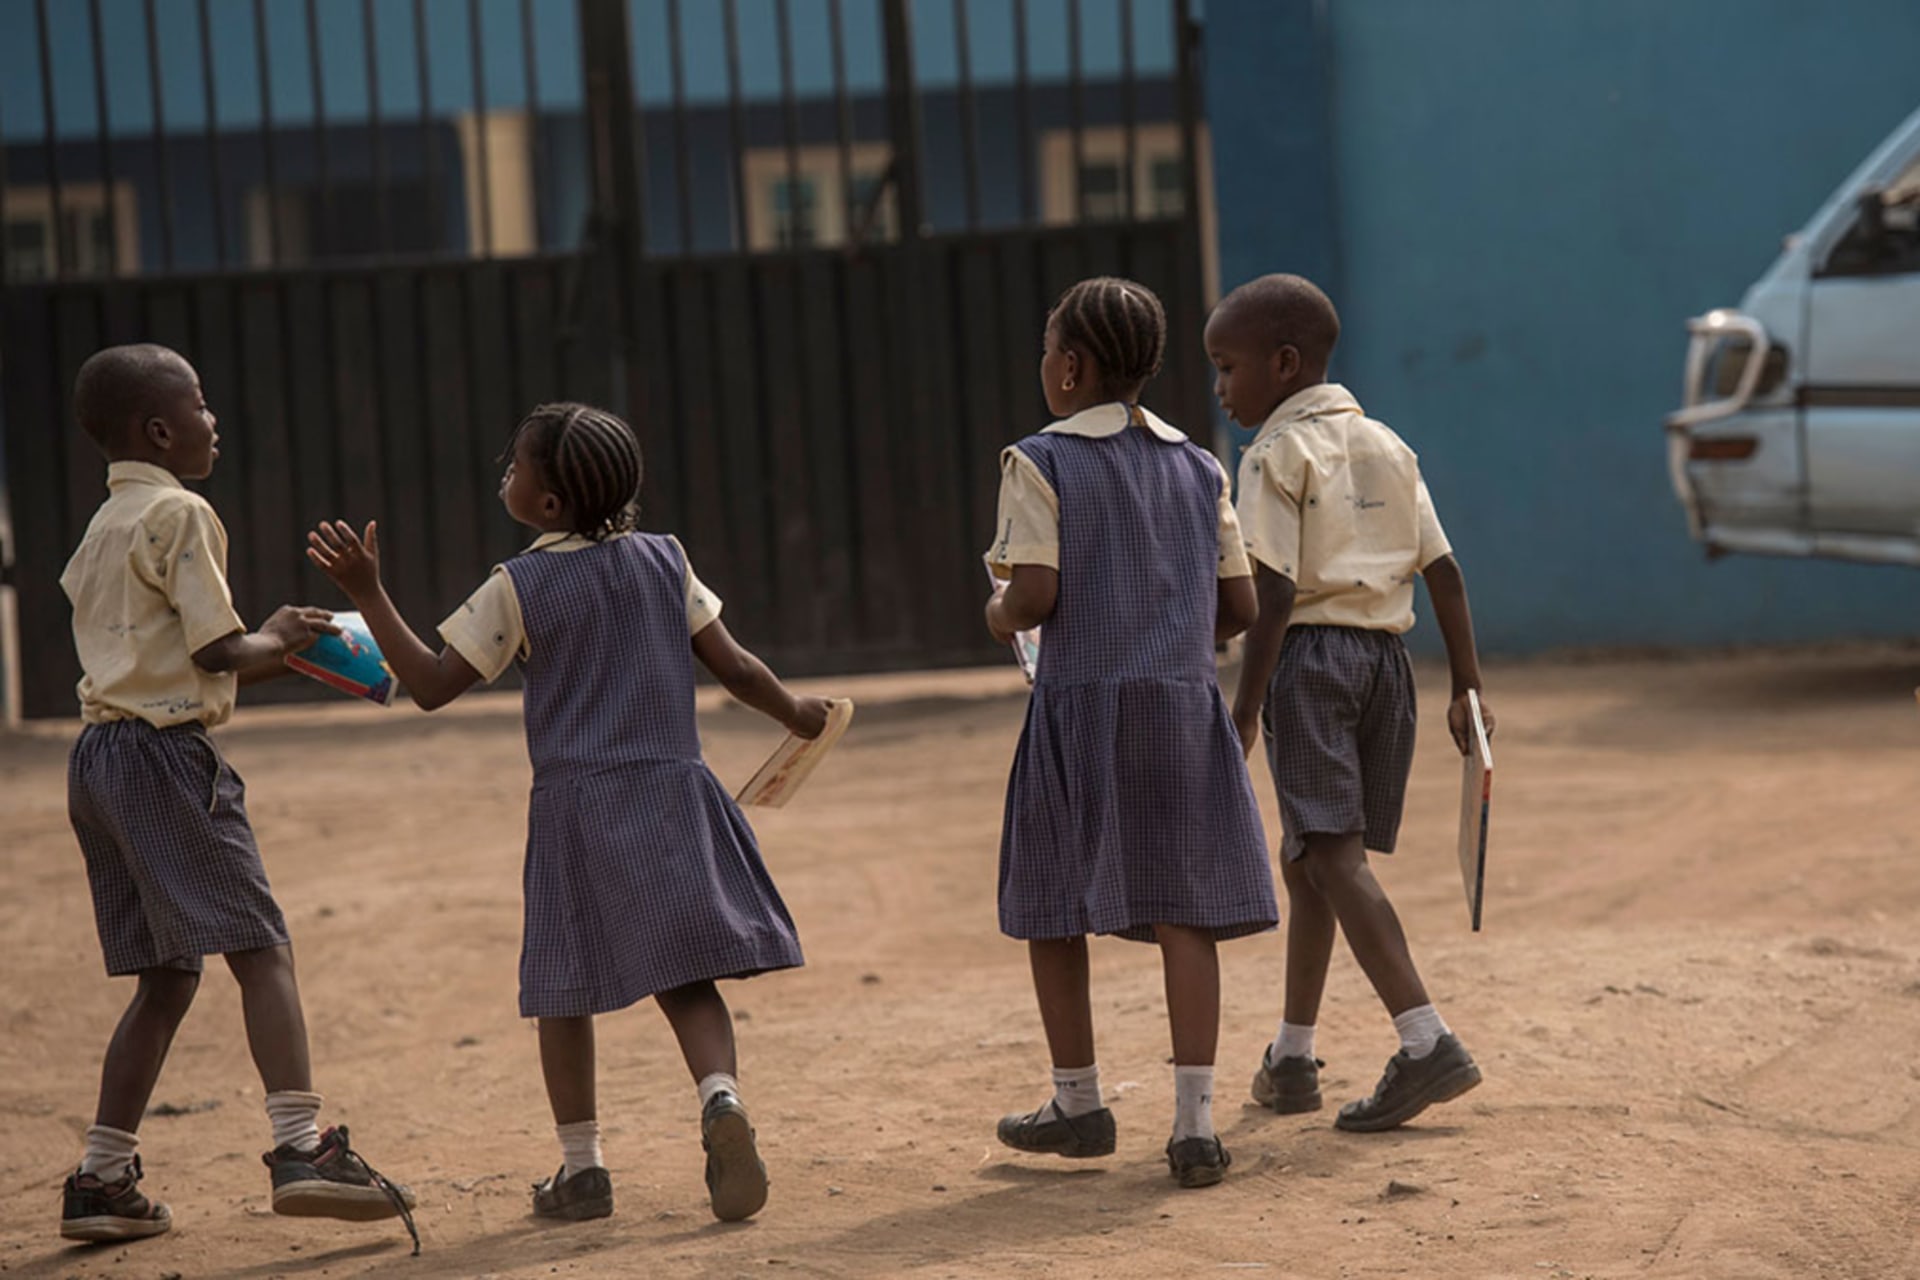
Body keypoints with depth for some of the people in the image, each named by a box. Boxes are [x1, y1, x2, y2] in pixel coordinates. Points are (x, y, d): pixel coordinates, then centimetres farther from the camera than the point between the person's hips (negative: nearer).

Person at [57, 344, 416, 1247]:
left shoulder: (103, 528, 20)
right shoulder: (180, 514, -8)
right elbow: (220, 651, -14)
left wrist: (286, 658, 20)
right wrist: (280, 637, 6)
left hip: (99, 757, 9)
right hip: (165, 756, -9)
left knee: (166, 978, 13)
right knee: (260, 946, -12)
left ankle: (102, 1179, 12)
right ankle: (301, 1147, -24)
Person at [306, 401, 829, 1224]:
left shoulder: (518, 588, -7)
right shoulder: (662, 561, 4)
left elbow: (431, 686, -5)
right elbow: (734, 668, 6)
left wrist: (368, 594, -4)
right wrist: (795, 715, 24)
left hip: (577, 803, -3)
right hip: (672, 790, 3)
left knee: (564, 987, 11)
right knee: (687, 978, 6)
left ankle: (581, 1165, 14)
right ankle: (721, 1097, -21)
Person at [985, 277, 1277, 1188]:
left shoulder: (1041, 463, -5)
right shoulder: (1197, 467, 9)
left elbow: (1035, 595, -14)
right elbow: (1239, 608, 6)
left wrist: (999, 617, 8)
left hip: (1082, 703, -3)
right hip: (1184, 703, 3)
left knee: (1051, 903, 13)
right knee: (1181, 908, 1)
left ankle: (1078, 1103, 22)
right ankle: (1196, 1121, -6)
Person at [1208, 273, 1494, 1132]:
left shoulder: (1278, 456, -5)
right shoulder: (1387, 447, 15)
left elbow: (1274, 594, -13)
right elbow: (1444, 572, 10)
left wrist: (1245, 710, -12)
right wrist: (1467, 686, 12)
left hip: (1310, 654, -8)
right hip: (1383, 657, 8)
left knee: (1333, 854, -13)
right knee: (1308, 857, 17)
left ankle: (1428, 1044, -27)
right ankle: (1291, 1059, 25)